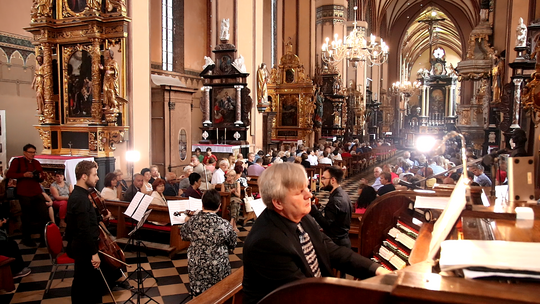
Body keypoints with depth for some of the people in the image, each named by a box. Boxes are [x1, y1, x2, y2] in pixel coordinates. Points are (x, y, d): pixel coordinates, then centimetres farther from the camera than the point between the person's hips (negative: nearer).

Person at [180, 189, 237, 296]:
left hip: (196, 269, 2)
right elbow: (232, 245, -3)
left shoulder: (191, 221, -12)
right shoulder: (225, 225, -19)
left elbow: (184, 236, 10)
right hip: (218, 270, -2)